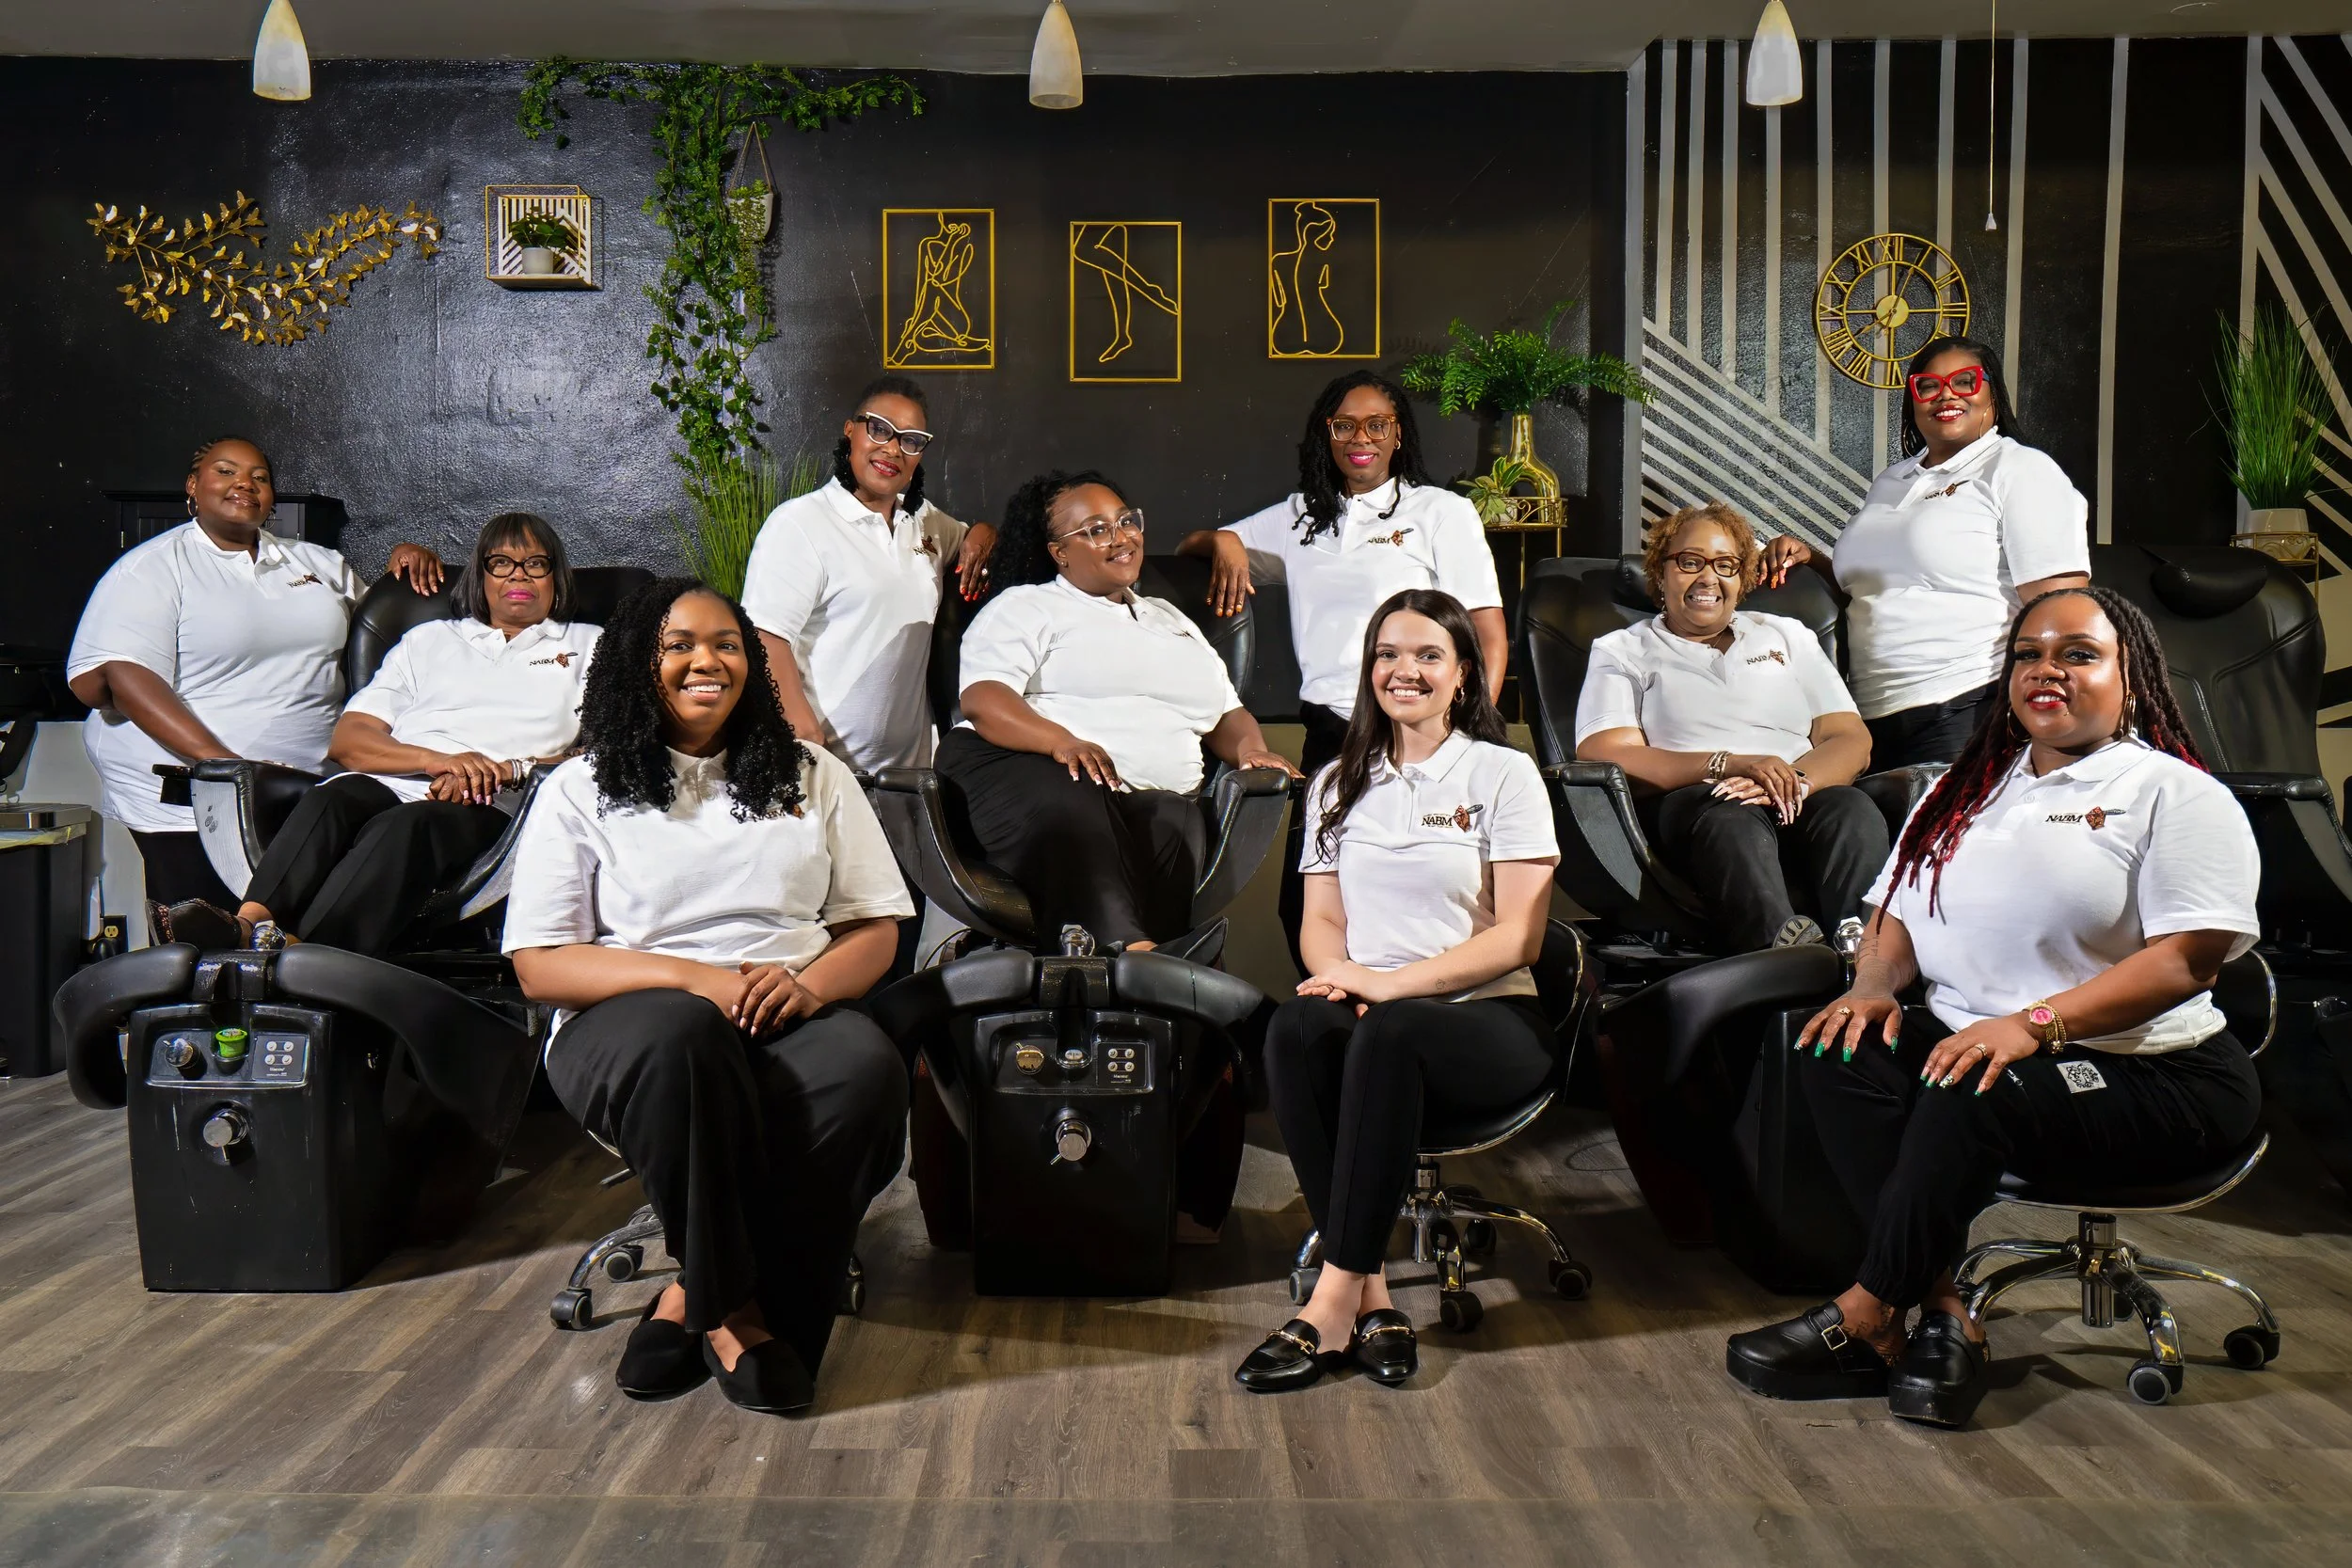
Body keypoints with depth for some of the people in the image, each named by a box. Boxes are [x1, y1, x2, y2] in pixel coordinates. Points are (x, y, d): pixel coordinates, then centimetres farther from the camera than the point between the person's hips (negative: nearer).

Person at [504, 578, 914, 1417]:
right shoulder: (581, 790, 9)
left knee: (869, 1069, -33)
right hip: (631, 1018, -2)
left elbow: (876, 927, 12)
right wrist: (692, 977, -15)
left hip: (788, 1015, 2)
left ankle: (692, 1299, -19)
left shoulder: (814, 777, 16)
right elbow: (540, 966, 0)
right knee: (683, 1036, -39)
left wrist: (809, 984, -12)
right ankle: (732, 1310, -23)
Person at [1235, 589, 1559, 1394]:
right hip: (1373, 1011, 4)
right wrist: (1340, 979, -10)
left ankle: (1334, 1300, -32)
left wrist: (1391, 983, -16)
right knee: (1295, 1028, -32)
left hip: (1490, 1021, -3)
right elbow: (1320, 919, 14)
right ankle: (1370, 1298, -31)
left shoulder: (1504, 774, 3)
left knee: (1389, 1033, -37)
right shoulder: (1338, 785, 17)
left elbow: (1517, 937, -5)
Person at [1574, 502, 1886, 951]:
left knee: (1852, 810, -32)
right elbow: (1604, 756, 0)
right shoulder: (1623, 652, 19)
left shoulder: (1787, 636, 29)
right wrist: (1731, 764, -14)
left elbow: (1853, 742, 16)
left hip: (1798, 807, 3)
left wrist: (1794, 781, -10)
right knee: (1732, 819, -38)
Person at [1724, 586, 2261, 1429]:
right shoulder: (1965, 788, 20)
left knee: (1974, 1097, -35)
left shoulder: (2175, 793, -2)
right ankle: (1945, 1315, -25)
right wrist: (1874, 985, -5)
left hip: (2150, 1077, -6)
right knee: (1841, 1056, -23)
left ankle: (1865, 1322, -20)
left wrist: (2033, 1024, -24)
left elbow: (2188, 958, -14)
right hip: (1975, 1048, 6)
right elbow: (1897, 914, 19)